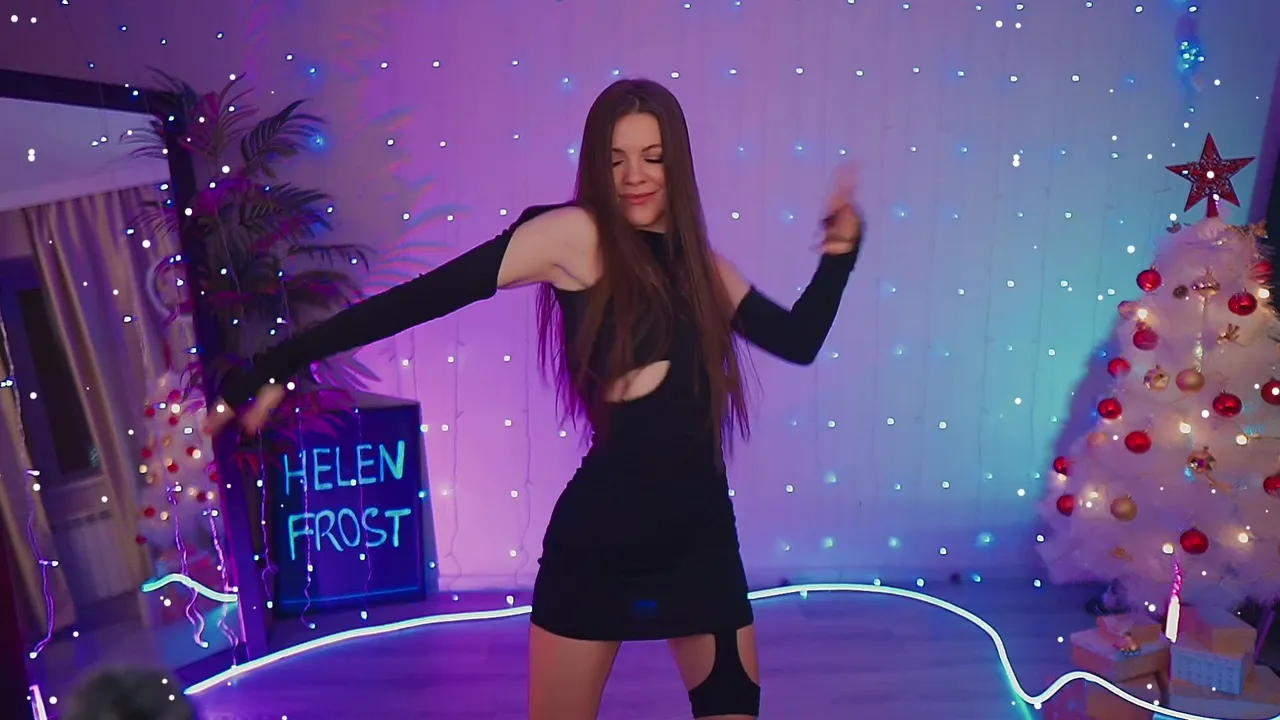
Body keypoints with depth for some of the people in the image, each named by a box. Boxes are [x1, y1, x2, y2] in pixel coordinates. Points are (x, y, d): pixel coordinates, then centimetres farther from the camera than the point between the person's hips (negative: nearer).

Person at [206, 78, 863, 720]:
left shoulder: (699, 262, 9)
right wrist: (279, 366, -19)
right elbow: (427, 296, -16)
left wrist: (839, 253, 2)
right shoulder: (576, 236, -9)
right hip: (600, 533, -5)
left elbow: (799, 340, 15)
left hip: (701, 532, 5)